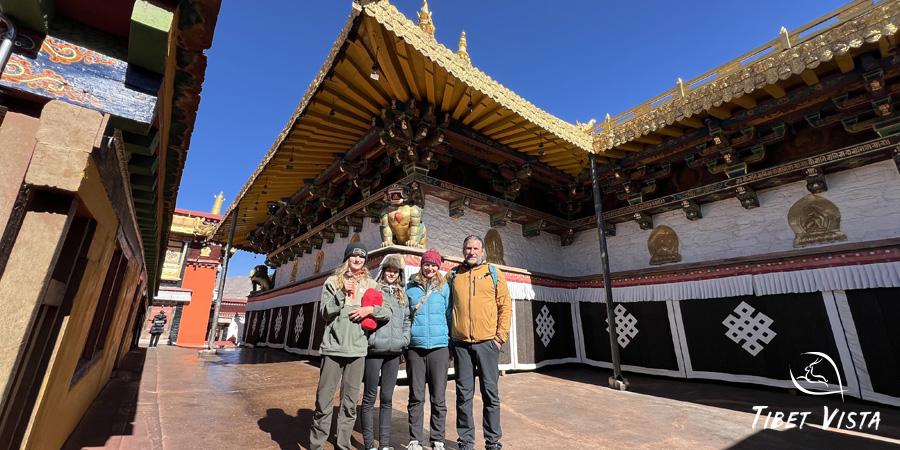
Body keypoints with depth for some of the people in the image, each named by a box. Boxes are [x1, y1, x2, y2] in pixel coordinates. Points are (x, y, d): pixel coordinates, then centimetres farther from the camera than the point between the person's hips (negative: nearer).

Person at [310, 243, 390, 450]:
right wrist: (343, 294, -14)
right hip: (333, 347, -2)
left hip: (357, 349, 2)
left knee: (350, 403, 10)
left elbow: (388, 312, 7)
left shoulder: (371, 284, 9)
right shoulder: (333, 282, 5)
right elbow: (324, 313, -3)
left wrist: (370, 309, -10)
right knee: (324, 401, 2)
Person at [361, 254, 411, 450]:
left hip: (394, 352, 5)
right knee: (370, 398, 6)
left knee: (387, 399, 12)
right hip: (374, 350, -4)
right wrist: (369, 338, -10)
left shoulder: (402, 295, 14)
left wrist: (404, 339, 7)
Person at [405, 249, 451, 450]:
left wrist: (451, 345, 5)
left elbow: (449, 315, 9)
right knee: (416, 397, 9)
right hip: (415, 347, 1)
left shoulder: (444, 287, 5)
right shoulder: (410, 287, 8)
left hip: (439, 347, -1)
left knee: (438, 398, 7)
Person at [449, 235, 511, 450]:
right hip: (461, 344, 1)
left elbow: (505, 305, 2)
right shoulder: (453, 275, 8)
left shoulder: (494, 273, 4)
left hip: (487, 343, -1)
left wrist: (501, 336, -4)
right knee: (464, 394, 10)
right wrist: (449, 336, 6)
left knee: (491, 393, 7)